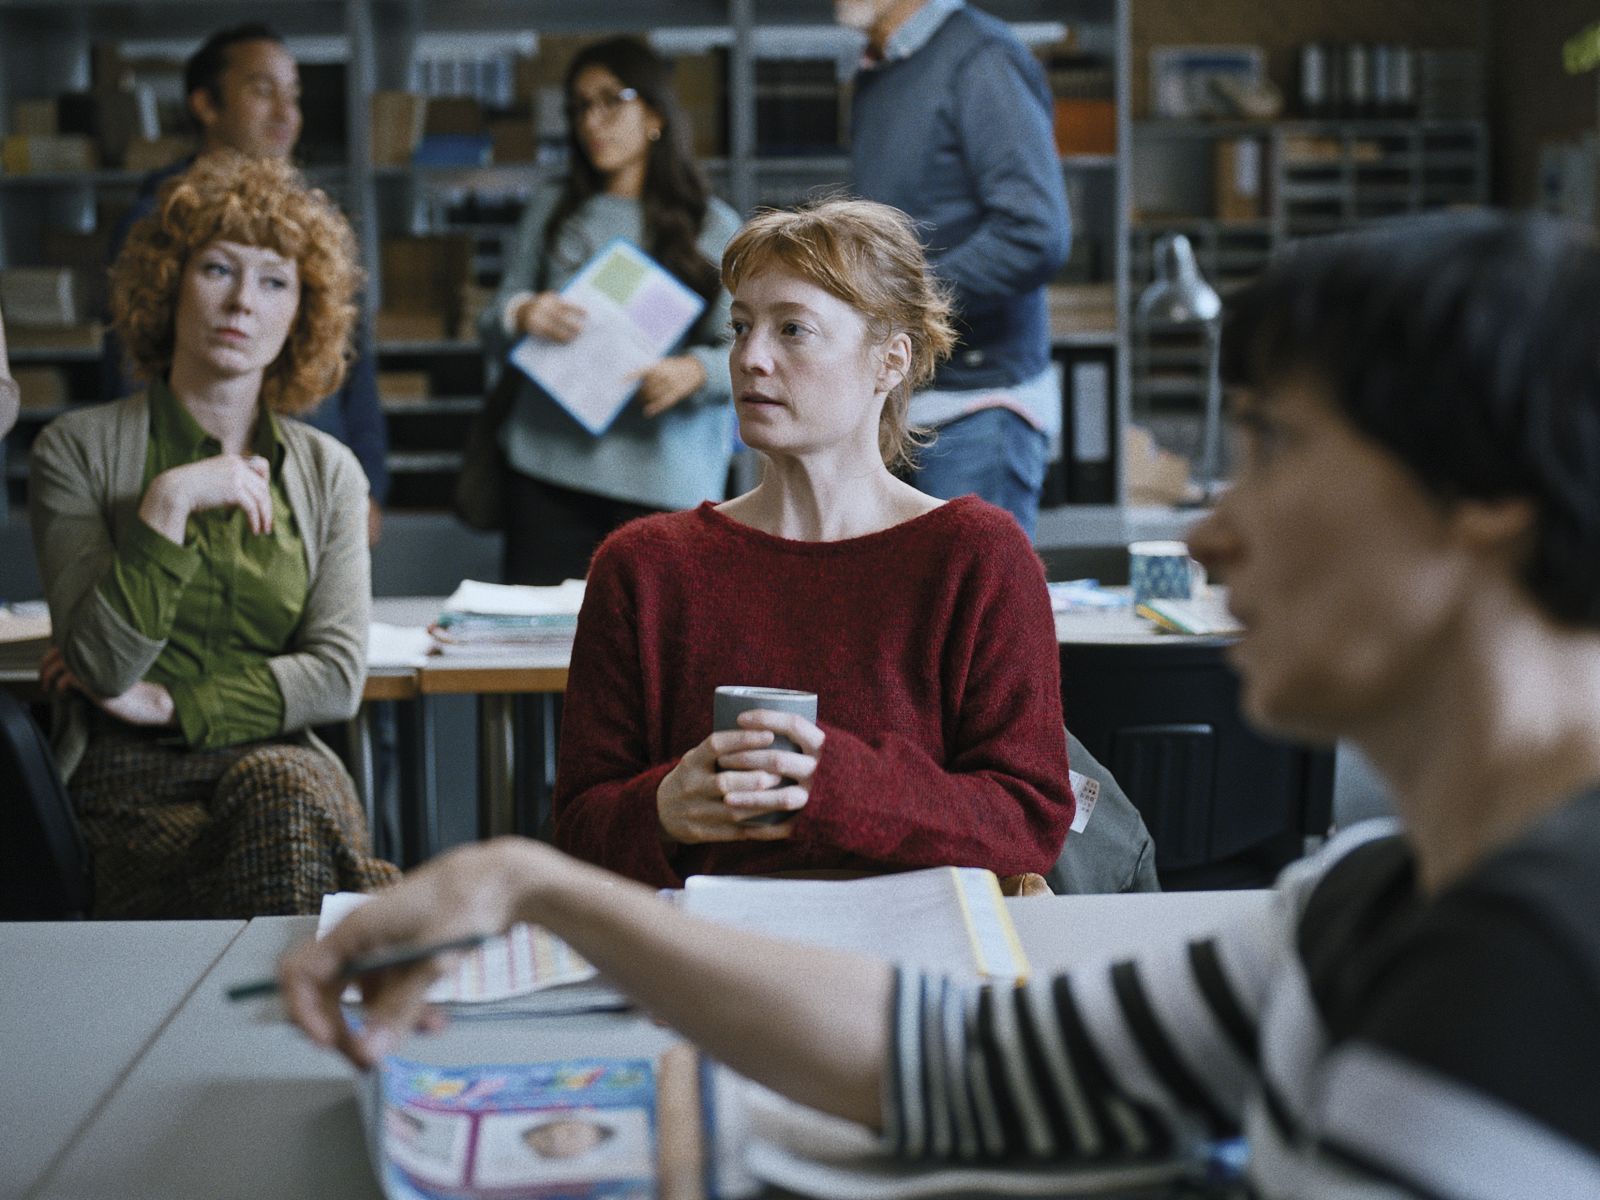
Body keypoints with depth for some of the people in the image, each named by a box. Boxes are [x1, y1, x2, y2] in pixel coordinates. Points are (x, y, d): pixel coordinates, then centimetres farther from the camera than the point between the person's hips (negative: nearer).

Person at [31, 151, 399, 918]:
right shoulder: (79, 450, 4)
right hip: (132, 790, -2)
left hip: (284, 764, 3)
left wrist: (169, 705, -6)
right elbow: (101, 667, -7)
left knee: (283, 783, -34)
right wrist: (168, 504, -14)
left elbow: (337, 676, 3)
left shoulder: (329, 473, 14)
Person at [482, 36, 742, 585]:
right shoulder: (551, 210, 13)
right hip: (551, 464, 2)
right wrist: (519, 316, -10)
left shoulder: (713, 227, 6)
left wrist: (695, 371, -20)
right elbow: (494, 335, 13)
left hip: (664, 476, -2)